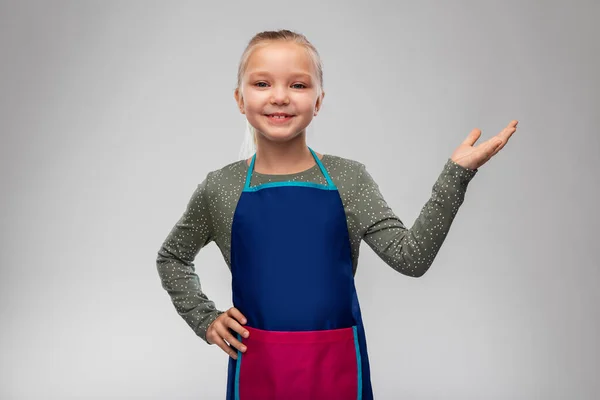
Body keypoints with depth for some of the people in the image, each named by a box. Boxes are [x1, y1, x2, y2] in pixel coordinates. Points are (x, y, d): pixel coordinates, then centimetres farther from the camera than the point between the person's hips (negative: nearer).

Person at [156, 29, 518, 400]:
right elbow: (172, 258, 15)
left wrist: (456, 174, -15)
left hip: (336, 366, 0)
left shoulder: (348, 178, -2)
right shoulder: (220, 188, -1)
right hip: (257, 366, 0)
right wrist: (205, 319, 3)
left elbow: (411, 257, -9)